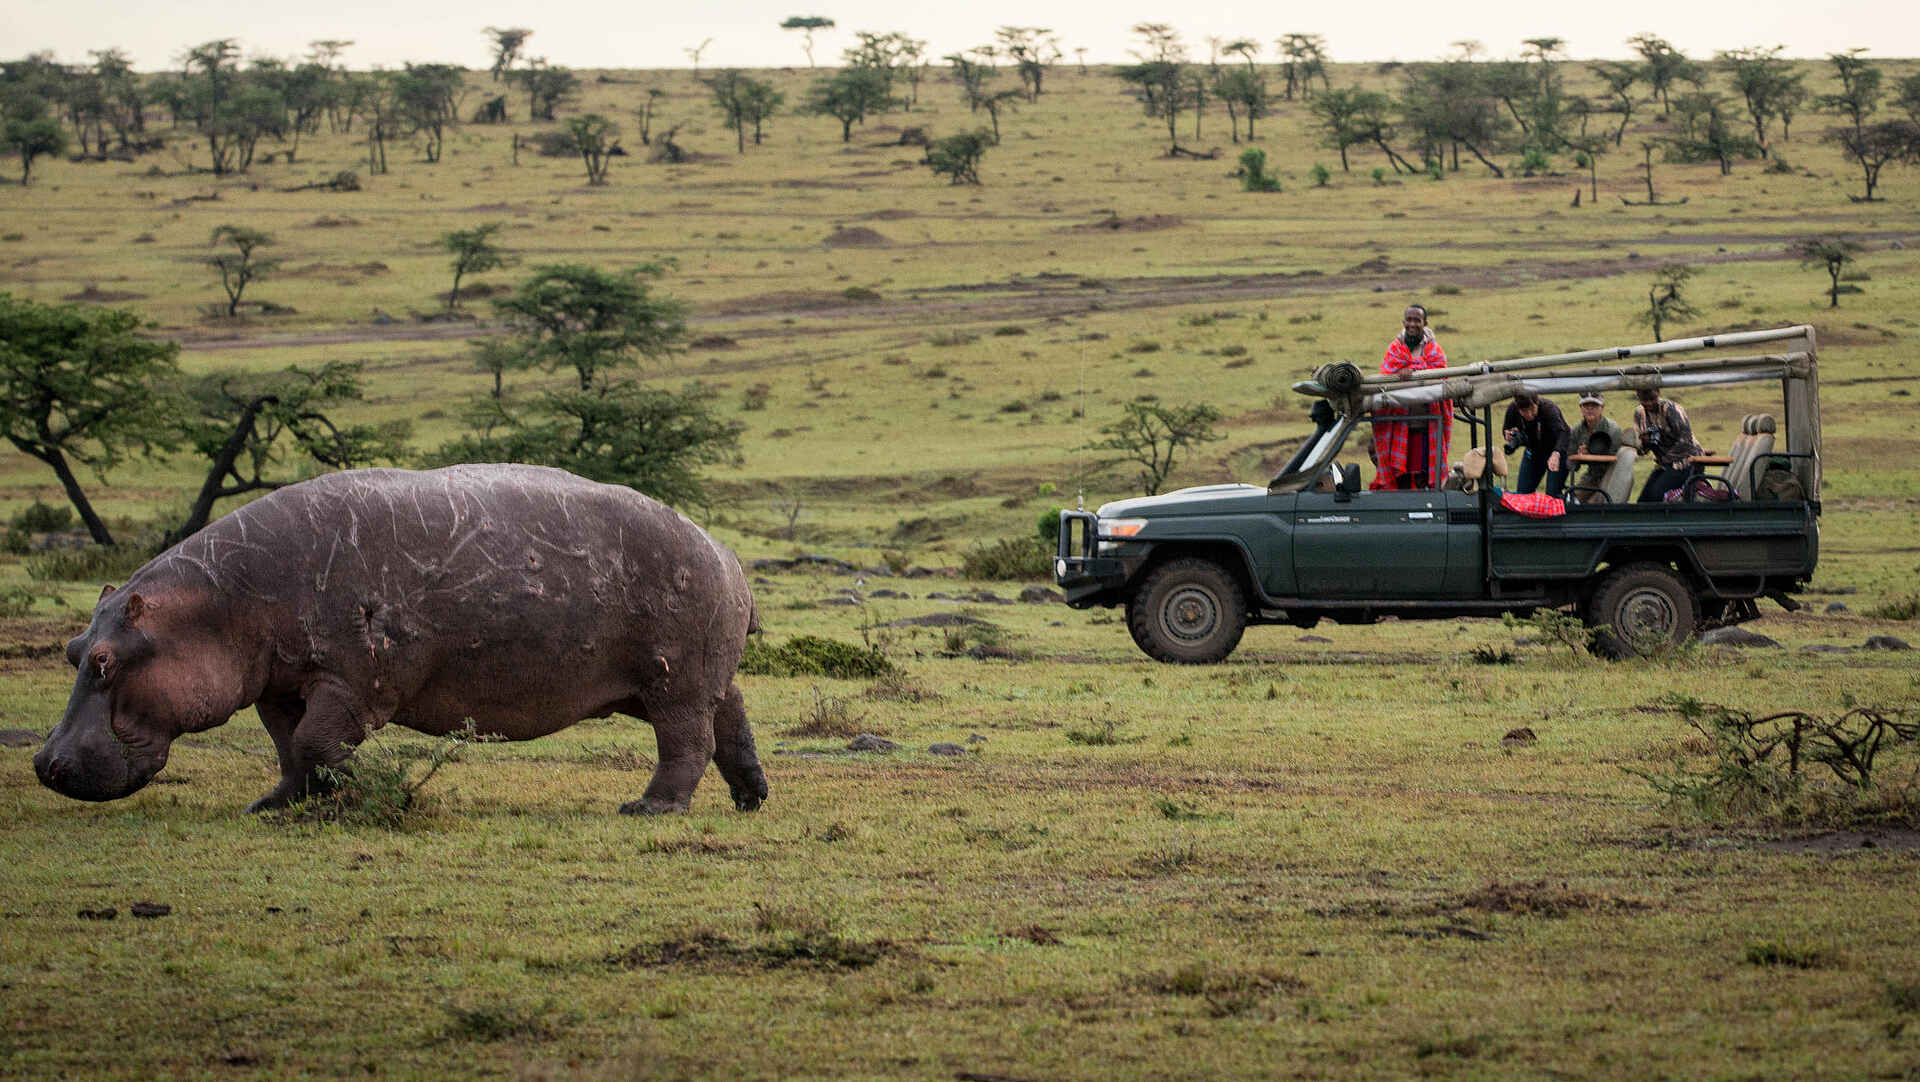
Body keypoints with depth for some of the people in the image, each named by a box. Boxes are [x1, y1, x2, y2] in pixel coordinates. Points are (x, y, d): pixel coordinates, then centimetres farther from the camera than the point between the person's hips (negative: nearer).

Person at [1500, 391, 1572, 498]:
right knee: (1522, 492, 2)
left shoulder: (1549, 409, -34)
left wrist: (1556, 454, -69)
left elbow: (1563, 433, -49)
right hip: (1534, 451, 5)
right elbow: (1506, 429, 3)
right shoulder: (1512, 410, -19)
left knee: (1553, 494, -16)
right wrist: (1509, 436, -23)